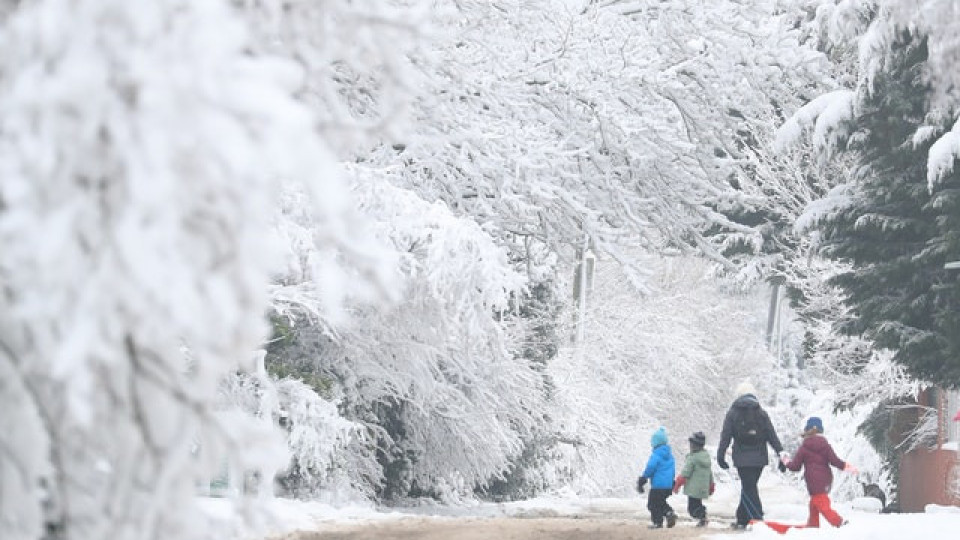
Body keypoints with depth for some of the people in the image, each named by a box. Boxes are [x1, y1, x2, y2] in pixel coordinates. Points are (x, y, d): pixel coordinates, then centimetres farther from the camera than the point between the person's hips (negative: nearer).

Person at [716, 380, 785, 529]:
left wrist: (721, 456, 4)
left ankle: (758, 520, -16)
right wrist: (782, 455, 5)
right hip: (760, 458, 3)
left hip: (743, 458, -3)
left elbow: (725, 436, -1)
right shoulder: (762, 413, 6)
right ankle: (742, 520, 21)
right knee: (749, 487, 16)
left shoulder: (733, 413, 1)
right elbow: (772, 436, 4)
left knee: (749, 489, -4)